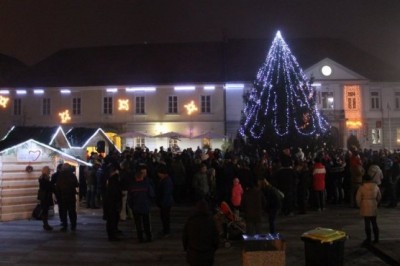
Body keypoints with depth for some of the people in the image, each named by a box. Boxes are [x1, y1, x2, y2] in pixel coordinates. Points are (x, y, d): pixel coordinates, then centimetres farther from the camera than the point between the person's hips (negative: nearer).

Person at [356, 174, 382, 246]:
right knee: (374, 222, 13)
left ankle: (368, 239, 3)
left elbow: (358, 198, -8)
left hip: (365, 208, -4)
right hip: (374, 207, 5)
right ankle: (376, 238, 19)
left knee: (367, 223, -1)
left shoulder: (362, 187, -9)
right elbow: (379, 197, 13)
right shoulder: (376, 187, 3)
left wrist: (360, 205, 7)